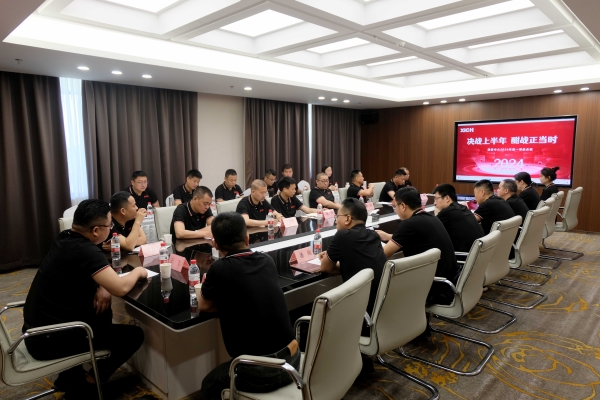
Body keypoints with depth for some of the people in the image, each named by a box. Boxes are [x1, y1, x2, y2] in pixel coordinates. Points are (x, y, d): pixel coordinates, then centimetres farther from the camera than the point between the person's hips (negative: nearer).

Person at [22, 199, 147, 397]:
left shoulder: (66, 238, 1)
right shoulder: (85, 250, -26)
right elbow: (121, 288, -30)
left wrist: (102, 287, -5)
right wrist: (137, 272, -9)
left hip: (37, 327, 9)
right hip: (49, 339, -9)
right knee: (134, 335, -3)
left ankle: (73, 371, 25)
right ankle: (85, 383, 11)